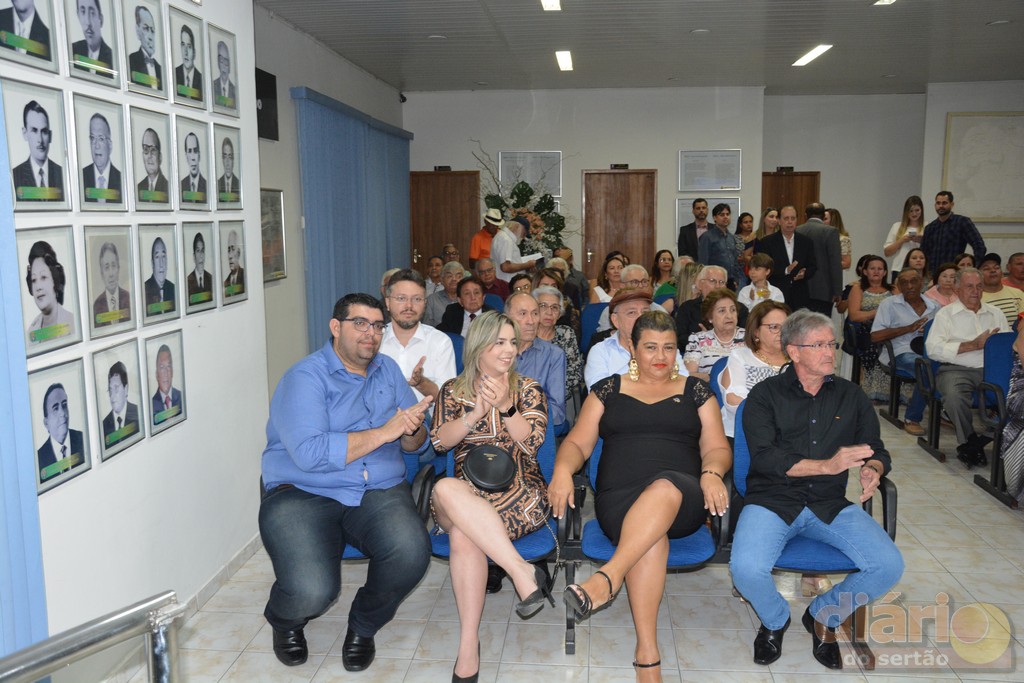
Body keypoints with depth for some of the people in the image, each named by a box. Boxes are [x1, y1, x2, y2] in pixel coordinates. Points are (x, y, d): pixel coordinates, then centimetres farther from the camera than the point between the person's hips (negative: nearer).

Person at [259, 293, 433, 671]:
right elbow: (309, 453, -22)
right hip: (303, 494, -4)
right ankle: (285, 622, 15)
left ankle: (364, 625, 8)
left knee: (412, 552, -27)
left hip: (378, 492, 4)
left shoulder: (388, 370, 12)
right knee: (312, 590, -28)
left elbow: (416, 444, 11)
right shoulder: (305, 376, -7)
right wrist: (384, 432, -18)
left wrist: (413, 429, -14)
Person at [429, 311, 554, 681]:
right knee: (447, 489, -38)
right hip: (465, 492, 2)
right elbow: (440, 440, 3)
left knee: (463, 532, -34)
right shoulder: (453, 389, 16)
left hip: (521, 492, -1)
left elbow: (531, 441, -1)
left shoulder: (528, 389, 14)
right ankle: (523, 572, -40)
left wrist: (505, 407, -16)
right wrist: (476, 413, -11)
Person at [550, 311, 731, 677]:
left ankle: (608, 577, -48)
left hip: (682, 499, 0)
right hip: (618, 496, 0)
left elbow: (717, 448, 14)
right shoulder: (608, 389, 19)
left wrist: (712, 472, -11)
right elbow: (578, 443, 15)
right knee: (651, 535, -37)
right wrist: (563, 469, -9)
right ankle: (647, 655, -36)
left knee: (665, 487, -39)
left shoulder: (696, 391, 19)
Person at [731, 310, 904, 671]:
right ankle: (775, 621, 10)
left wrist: (873, 469, -12)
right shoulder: (766, 394, 1)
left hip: (830, 504, 4)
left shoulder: (850, 396, 14)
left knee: (889, 566, -18)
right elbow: (764, 457, -11)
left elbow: (877, 449, 14)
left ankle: (824, 616, 12)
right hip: (772, 500, -3)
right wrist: (828, 465, -20)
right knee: (746, 569, -29)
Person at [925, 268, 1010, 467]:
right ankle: (969, 441, -10)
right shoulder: (946, 314, 10)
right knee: (954, 395, -36)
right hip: (957, 369, -3)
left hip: (992, 369, 4)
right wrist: (974, 344, -7)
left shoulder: (996, 313, 23)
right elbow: (933, 349, -5)